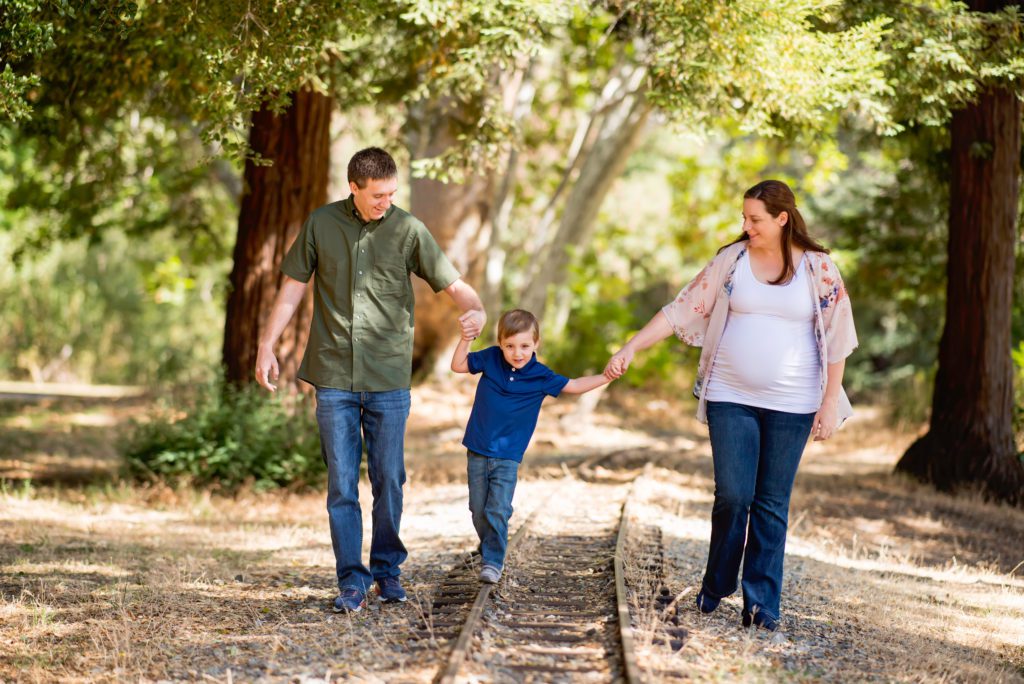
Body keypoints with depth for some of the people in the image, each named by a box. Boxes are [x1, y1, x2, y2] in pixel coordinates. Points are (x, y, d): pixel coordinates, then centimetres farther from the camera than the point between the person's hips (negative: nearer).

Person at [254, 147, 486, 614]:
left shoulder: (408, 231, 0)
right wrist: (266, 346, 5)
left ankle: (387, 570, 21)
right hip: (334, 378, 0)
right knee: (341, 485, -1)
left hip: (389, 379, 0)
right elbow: (293, 287, 10)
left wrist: (477, 311, -25)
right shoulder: (321, 225, 3)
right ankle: (351, 582, 4)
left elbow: (453, 283, -4)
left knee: (389, 482, 4)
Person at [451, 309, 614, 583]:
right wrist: (465, 340, -8)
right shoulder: (490, 359, -3)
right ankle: (489, 553, 25)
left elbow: (573, 386, 1)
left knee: (498, 511, -11)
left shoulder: (540, 376, -6)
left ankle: (493, 561, -3)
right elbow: (459, 366, 7)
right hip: (477, 452, 2)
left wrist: (606, 377, -9)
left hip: (508, 457, -2)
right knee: (479, 510, 8)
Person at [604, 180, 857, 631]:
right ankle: (715, 586, 17)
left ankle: (761, 603, 8)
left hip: (791, 406, -1)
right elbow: (682, 309, 3)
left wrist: (830, 403, -3)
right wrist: (631, 348, -3)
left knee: (772, 505, 2)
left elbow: (837, 339, 2)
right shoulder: (731, 260, 3)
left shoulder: (818, 269, -1)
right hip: (731, 398, 1)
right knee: (733, 495, -5)